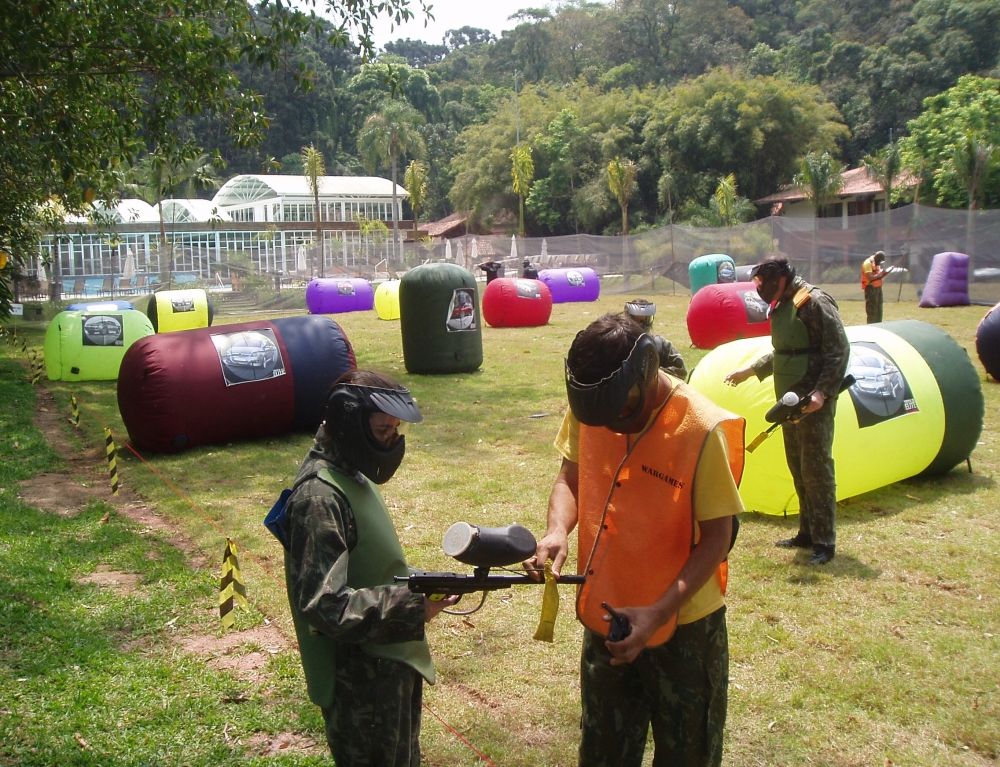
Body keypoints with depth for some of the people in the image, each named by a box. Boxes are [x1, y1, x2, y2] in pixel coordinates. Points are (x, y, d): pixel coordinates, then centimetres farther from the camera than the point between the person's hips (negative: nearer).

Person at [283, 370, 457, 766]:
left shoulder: (350, 474, 5)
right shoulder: (320, 496, -25)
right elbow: (322, 604, -30)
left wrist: (417, 587, 8)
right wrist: (411, 606, -29)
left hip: (390, 663, 10)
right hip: (363, 685, -9)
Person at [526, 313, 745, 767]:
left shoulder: (702, 431, -24)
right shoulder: (587, 410, -11)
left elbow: (716, 538, -18)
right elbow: (570, 479, 3)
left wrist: (659, 612, -26)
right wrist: (558, 530, -19)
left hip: (684, 627, -4)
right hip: (605, 616, 4)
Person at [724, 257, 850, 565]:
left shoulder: (815, 302, -14)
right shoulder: (781, 307, 14)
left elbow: (839, 351, -18)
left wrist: (822, 392, -25)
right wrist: (749, 371, 25)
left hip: (814, 405, -9)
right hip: (790, 402, 9)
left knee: (816, 469, -6)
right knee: (797, 468, 14)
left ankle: (824, 542, 2)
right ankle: (807, 533, 24)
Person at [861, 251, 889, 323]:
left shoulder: (876, 263, 14)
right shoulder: (868, 263, -14)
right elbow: (870, 278, -24)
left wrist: (887, 272, 4)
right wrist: (881, 273, -17)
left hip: (878, 288, 9)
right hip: (871, 288, -9)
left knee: (879, 311, 12)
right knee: (872, 311, -8)